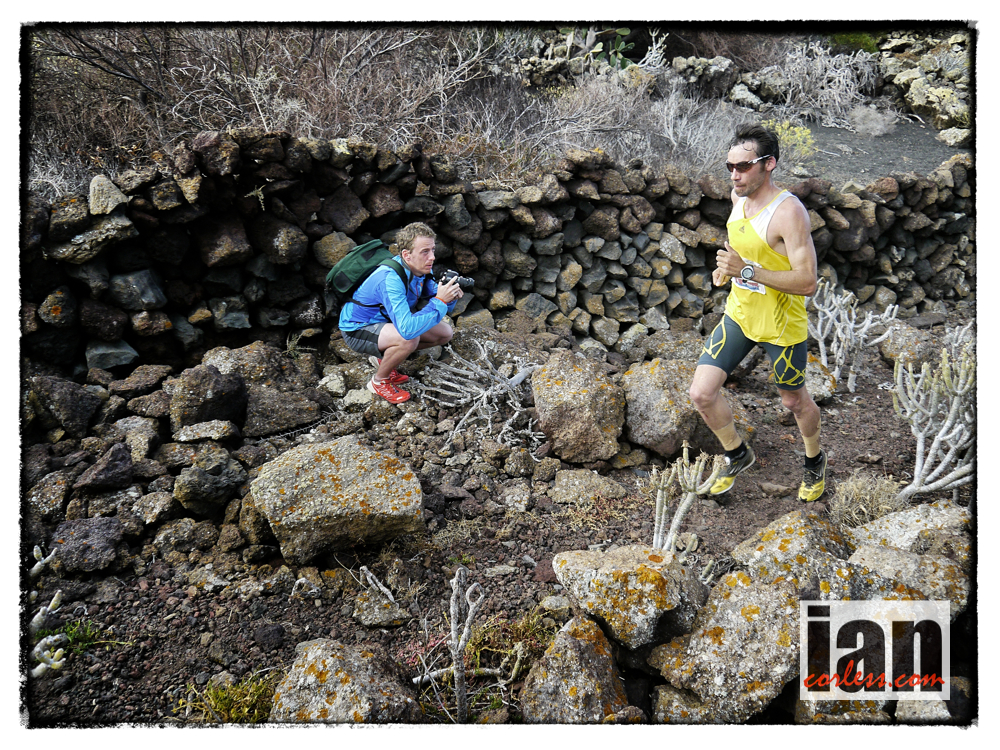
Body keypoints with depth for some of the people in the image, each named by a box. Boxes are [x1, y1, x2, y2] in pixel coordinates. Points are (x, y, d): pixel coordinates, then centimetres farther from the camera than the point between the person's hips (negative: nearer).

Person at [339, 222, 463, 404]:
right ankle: (379, 381, -7)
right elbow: (407, 329, -46)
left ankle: (383, 356, 12)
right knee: (409, 339, -35)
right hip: (357, 328, -8)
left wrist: (451, 297, -25)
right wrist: (440, 301, -42)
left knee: (445, 333, 1)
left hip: (387, 320, 8)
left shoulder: (422, 269, -11)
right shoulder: (390, 279, -36)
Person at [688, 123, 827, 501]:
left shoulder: (788, 211, -25)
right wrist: (727, 265, 2)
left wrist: (747, 271, -33)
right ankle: (738, 455, 25)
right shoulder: (738, 196, -1)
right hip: (739, 313, 6)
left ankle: (815, 461, 45)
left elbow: (807, 282, -28)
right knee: (701, 393, -1)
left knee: (794, 401, 15)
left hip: (781, 325, -6)